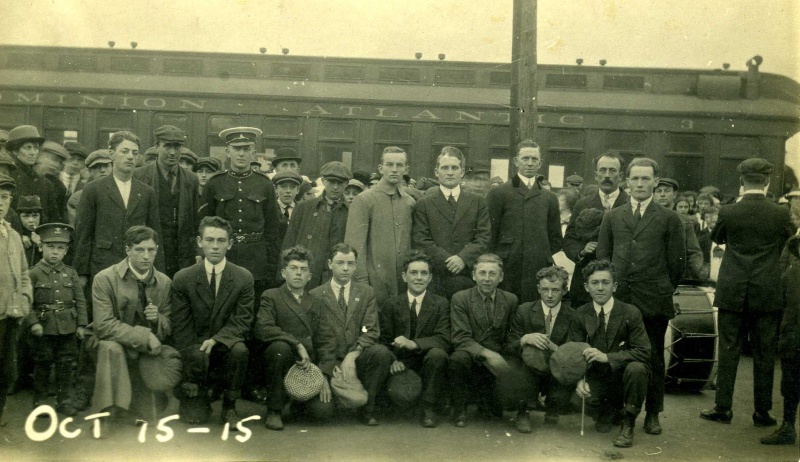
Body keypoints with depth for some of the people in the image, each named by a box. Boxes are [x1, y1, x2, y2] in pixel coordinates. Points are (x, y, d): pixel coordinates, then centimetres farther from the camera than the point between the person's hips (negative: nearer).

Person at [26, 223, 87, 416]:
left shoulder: (71, 273, 6)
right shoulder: (34, 273, -3)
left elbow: (80, 300, 6)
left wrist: (81, 324, 1)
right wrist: (33, 322, -16)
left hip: (68, 327, 3)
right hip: (44, 328, -2)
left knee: (67, 365, 7)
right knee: (42, 365, 7)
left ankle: (64, 401, 18)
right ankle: (39, 402, 19)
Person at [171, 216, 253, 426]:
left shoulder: (244, 278, -3)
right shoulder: (182, 279, -2)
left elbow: (242, 321, -5)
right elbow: (180, 327, -2)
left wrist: (216, 339, -24)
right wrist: (196, 357, -15)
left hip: (226, 344, 0)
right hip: (195, 346, 0)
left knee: (239, 351, -33)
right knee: (197, 357, -34)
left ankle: (229, 407, -7)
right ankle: (200, 405, 0)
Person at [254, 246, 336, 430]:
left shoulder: (317, 304, 16)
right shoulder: (271, 297, 3)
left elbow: (326, 341, 7)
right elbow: (262, 329, -15)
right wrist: (297, 344, -22)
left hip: (309, 366, 3)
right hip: (282, 359, -2)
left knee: (323, 411, -20)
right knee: (281, 347, -36)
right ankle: (273, 411, -16)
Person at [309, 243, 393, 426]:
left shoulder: (367, 293, 10)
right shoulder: (315, 296, 4)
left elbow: (371, 331, -1)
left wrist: (352, 356, -19)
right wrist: (327, 373, -15)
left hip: (357, 358, 2)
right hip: (329, 362, -2)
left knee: (382, 353, -30)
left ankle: (367, 408, -10)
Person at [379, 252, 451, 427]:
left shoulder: (441, 304, 2)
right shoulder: (391, 305, 7)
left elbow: (444, 340, -10)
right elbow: (384, 341, 5)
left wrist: (413, 343, -27)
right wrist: (394, 360, -17)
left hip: (428, 363, 0)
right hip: (402, 365, 0)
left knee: (437, 354, -33)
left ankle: (430, 409, -16)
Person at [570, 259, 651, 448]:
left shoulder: (631, 313, -12)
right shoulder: (581, 314, -2)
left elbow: (643, 352, -20)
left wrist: (607, 357, -32)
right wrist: (579, 380, -24)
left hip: (622, 374, -3)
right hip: (596, 377, 3)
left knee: (636, 368, -36)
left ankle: (628, 423, -10)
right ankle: (608, 409, 13)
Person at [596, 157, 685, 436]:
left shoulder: (669, 219, 3)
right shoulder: (612, 217, 11)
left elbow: (677, 262, 4)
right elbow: (602, 256, 12)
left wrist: (662, 290, 7)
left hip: (654, 301, -1)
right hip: (618, 298, 2)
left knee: (654, 357, 6)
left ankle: (652, 414, 18)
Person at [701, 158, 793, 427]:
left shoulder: (728, 212, -7)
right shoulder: (781, 215, -6)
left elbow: (716, 238, 12)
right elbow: (788, 240, 11)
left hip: (733, 293, 0)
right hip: (768, 294, 0)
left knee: (728, 351, 7)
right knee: (764, 354, 8)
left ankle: (723, 408, 11)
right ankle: (762, 412, 15)